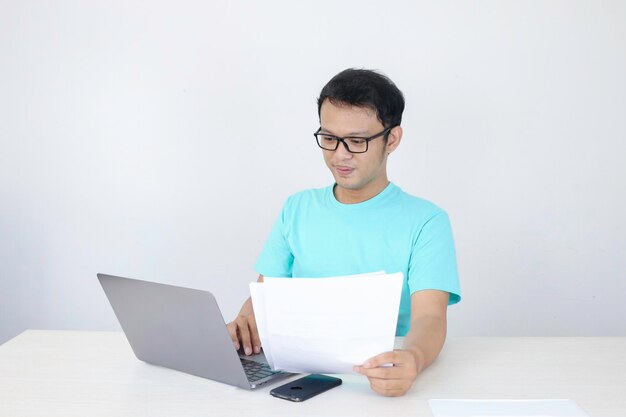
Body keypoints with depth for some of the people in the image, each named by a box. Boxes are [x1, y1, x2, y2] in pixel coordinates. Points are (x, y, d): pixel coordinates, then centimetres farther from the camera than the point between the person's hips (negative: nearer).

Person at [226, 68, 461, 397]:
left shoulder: (425, 221, -4)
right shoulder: (297, 210, 11)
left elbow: (429, 317, -15)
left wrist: (413, 359, -38)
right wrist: (244, 324, -13)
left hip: (382, 380, -2)